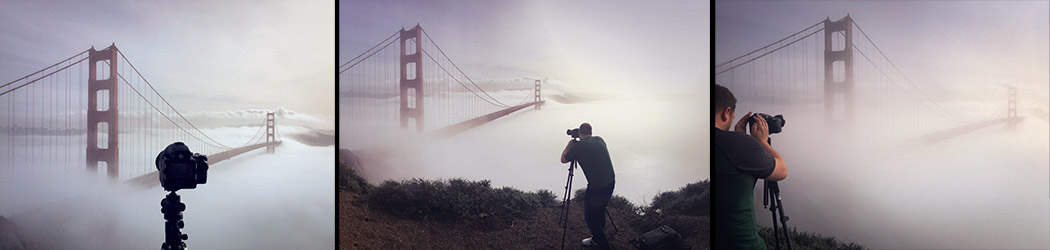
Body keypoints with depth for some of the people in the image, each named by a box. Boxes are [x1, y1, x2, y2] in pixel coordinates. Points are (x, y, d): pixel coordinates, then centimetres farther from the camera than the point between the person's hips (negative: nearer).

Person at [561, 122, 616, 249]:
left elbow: (563, 159, 8)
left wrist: (569, 144, 21)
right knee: (600, 211, 26)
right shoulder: (600, 140, 9)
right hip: (610, 183, 7)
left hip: (596, 187, -7)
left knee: (590, 218, 8)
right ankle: (596, 239, 42)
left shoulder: (578, 146, -8)